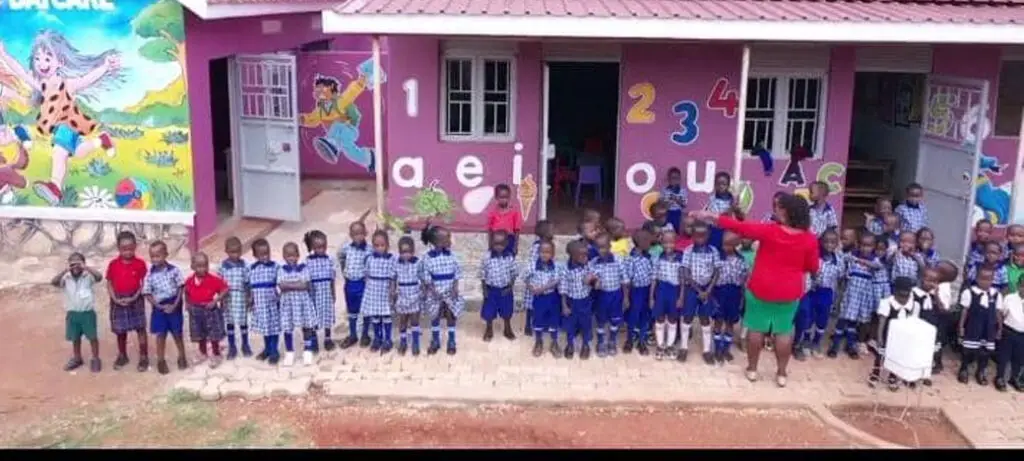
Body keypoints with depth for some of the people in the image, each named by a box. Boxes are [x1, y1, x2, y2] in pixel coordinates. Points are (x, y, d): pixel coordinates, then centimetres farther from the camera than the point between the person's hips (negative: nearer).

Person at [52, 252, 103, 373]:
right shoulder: (66, 278, -2)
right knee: (75, 338, 16)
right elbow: (53, 282, -16)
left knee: (92, 337, 4)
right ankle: (77, 359, 33)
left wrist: (85, 267, -29)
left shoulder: (88, 276, -9)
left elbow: (99, 276, -27)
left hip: (87, 312, -3)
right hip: (72, 313, 3)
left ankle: (95, 359, 18)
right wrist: (65, 270, -22)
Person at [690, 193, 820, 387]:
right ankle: (781, 373, 18)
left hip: (761, 289, -2)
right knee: (784, 331, 11)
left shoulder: (769, 231, -16)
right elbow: (813, 267, 1)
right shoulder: (809, 239, -10)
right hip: (789, 292, 2)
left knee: (756, 328, 11)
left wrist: (710, 216, -5)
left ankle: (752, 369, 21)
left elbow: (738, 227, -12)